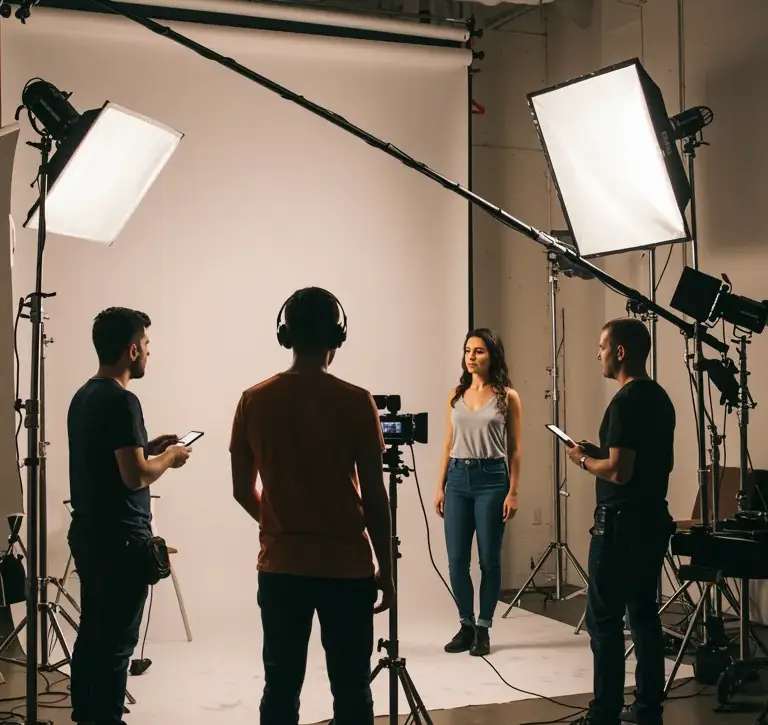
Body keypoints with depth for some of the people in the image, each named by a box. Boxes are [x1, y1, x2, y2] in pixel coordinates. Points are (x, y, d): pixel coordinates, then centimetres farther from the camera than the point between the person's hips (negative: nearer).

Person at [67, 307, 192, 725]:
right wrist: (169, 458, -5)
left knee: (91, 631, 17)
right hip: (119, 540, -9)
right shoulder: (121, 400, -18)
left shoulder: (83, 397, 11)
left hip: (87, 533, 10)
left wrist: (146, 448, 16)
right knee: (115, 642, -2)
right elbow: (135, 476, -22)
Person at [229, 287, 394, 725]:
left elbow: (243, 490, 6)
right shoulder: (356, 403, -10)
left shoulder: (254, 402, -1)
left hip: (280, 566, 3)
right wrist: (386, 570, 3)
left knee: (280, 688, 10)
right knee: (351, 690, 7)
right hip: (346, 566, -2)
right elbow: (374, 497, -8)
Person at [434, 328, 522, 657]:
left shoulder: (507, 397, 0)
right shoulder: (456, 394, 10)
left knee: (489, 559, 2)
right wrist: (440, 487, 7)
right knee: (456, 559, 2)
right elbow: (448, 444, 12)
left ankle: (483, 629, 14)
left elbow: (514, 450, 0)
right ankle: (466, 625, 18)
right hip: (458, 478, 4)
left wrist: (513, 492, -6)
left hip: (491, 479, -3)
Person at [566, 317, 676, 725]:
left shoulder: (626, 402, -18)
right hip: (653, 521, 9)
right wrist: (600, 453, 16)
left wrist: (584, 460, -5)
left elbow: (619, 471, -23)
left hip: (621, 525, -9)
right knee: (644, 615, 12)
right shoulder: (660, 398, 11)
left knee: (605, 619, -3)